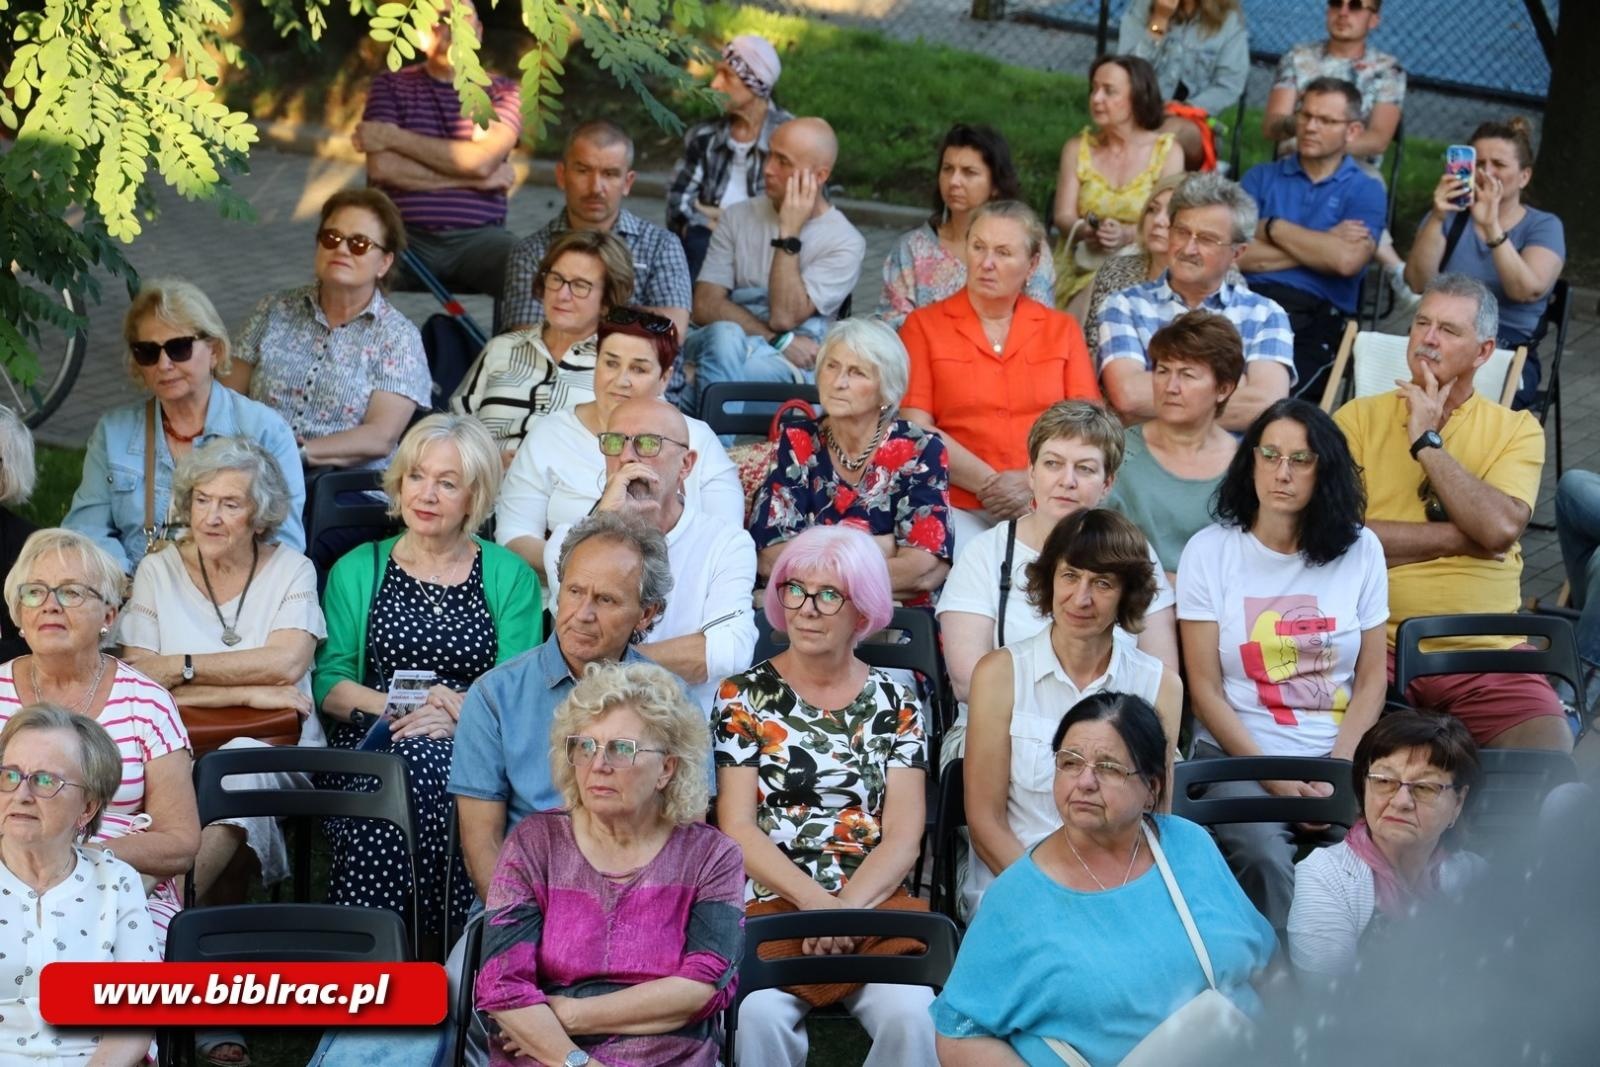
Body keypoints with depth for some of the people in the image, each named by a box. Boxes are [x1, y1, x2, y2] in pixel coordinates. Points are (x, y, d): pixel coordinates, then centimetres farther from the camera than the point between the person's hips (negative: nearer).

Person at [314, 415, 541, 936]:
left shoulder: (510, 576, 15)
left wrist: (460, 713, -16)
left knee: (430, 770, -38)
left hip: (470, 754, -1)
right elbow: (328, 684, 9)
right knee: (403, 770, -37)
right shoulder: (358, 570, 19)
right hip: (371, 749, 1)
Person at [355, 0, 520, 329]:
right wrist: (476, 178, -6)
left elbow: (481, 159, -8)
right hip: (403, 235, -1)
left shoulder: (502, 91, 11)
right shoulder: (391, 85, 10)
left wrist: (393, 137, -7)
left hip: (478, 237, 1)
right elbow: (382, 167, -6)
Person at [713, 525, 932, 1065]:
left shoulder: (895, 703, 11)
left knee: (910, 1017, -29)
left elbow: (904, 835, 3)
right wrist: (815, 901, -14)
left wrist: (847, 907, -15)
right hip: (769, 905, -1)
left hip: (873, 904, 1)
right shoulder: (744, 696, 8)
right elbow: (737, 828, 0)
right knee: (760, 1013, -32)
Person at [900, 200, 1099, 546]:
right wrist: (988, 484, -9)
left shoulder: (1063, 330, 17)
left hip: (1047, 508, 2)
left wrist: (1035, 481, -11)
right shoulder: (924, 325, 11)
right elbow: (915, 427, 1)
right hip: (958, 508, -2)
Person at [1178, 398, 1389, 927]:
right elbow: (1205, 689, 0)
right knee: (1264, 854, -32)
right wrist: (1272, 778, -10)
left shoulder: (1360, 550, 9)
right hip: (1238, 753, -2)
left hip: (1340, 754, 2)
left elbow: (1371, 679, 8)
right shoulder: (1209, 551, 3)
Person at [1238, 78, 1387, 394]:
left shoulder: (1365, 191, 13)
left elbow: (1346, 261, -8)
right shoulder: (1262, 177, 21)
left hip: (1314, 317, -2)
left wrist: (1274, 228, 3)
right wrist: (1319, 245, 2)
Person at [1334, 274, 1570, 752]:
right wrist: (1458, 538, -5)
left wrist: (1427, 442, -6)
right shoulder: (1359, 418, 7)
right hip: (1377, 642, -1)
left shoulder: (1517, 429, 11)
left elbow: (1501, 528, -10)